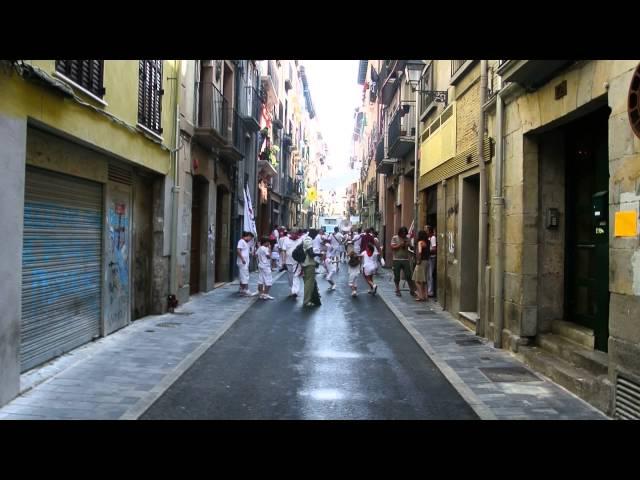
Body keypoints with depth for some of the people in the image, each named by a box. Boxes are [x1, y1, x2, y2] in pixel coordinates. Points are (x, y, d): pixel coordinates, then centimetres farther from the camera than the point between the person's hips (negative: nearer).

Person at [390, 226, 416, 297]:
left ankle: (412, 290, 6)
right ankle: (397, 290, 15)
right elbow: (392, 247, -6)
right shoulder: (395, 238, 2)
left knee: (408, 276, -1)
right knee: (397, 276, 5)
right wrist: (400, 245, -15)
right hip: (397, 260, -1)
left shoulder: (407, 239, 9)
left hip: (405, 259, 1)